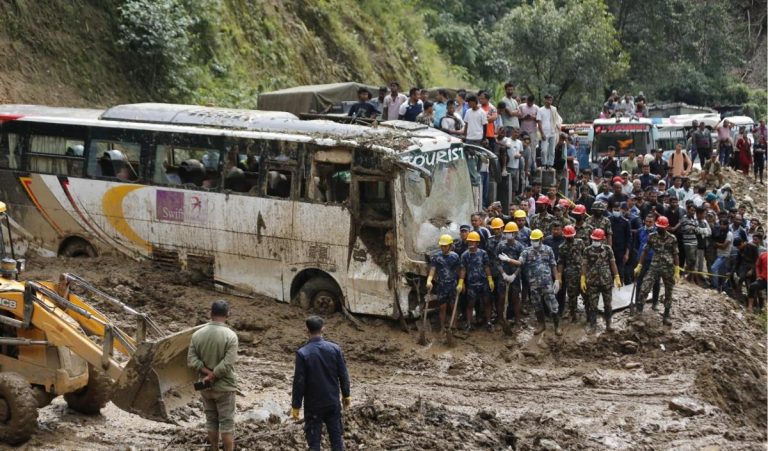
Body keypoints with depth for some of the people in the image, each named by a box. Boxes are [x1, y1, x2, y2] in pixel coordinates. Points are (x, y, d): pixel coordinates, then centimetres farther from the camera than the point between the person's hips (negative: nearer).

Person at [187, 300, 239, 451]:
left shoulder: (197, 335, -1)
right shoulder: (230, 335, -15)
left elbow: (191, 360, -6)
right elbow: (227, 364, -22)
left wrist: (208, 373, -10)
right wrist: (212, 376, -13)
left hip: (205, 387, 4)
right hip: (224, 386, -4)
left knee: (211, 420, 16)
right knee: (227, 422, 3)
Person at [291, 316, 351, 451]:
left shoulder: (303, 353, -16)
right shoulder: (335, 348, -6)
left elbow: (299, 381, -14)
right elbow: (343, 375, 1)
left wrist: (295, 405, -5)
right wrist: (346, 394, 15)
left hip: (313, 404, -3)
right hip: (333, 402, 3)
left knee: (314, 440, 5)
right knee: (336, 436, 14)